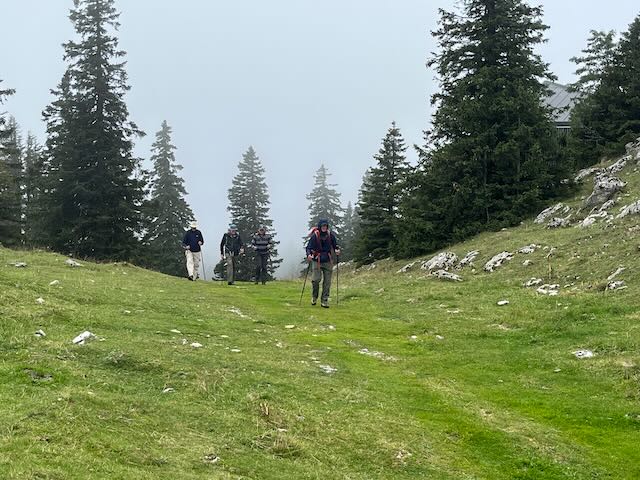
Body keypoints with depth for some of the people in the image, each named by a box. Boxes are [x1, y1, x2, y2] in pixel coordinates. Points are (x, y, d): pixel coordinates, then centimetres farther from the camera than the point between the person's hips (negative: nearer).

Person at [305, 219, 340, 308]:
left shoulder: (330, 235, 1)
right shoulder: (315, 236, -7)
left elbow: (335, 245, 13)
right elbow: (309, 247, -4)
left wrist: (337, 250, -8)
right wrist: (309, 254, -23)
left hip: (328, 261, 3)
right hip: (317, 261, -3)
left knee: (327, 281, 1)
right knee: (316, 279, -12)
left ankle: (324, 300, 10)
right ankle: (314, 297, 15)